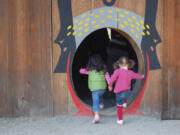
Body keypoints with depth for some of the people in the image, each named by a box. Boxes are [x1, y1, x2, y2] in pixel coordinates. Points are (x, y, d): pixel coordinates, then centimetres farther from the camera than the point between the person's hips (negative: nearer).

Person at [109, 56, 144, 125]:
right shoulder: (130, 73, 0)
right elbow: (138, 76, 18)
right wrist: (142, 76, 41)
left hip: (119, 93, -3)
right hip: (127, 92, 3)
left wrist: (110, 85, -6)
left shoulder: (118, 71, -14)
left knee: (119, 107, 12)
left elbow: (112, 78, -24)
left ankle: (120, 120, 20)